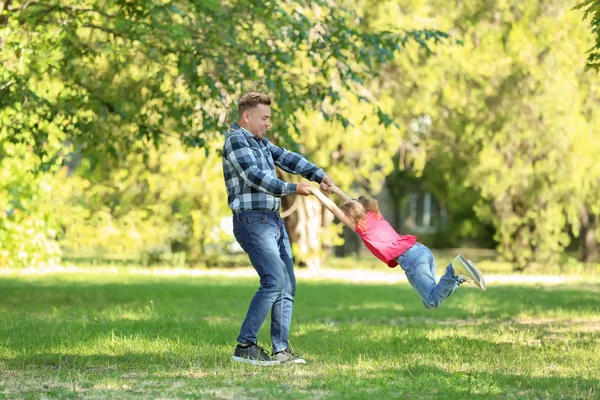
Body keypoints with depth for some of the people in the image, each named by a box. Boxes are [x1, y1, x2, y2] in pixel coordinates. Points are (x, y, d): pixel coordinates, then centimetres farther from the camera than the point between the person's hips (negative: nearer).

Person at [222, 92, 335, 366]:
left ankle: (281, 349, 9)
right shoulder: (236, 140, -7)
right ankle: (245, 346, -15)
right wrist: (292, 189, -21)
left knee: (287, 286, 6)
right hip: (252, 221, -10)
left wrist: (319, 175, -2)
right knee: (274, 281, -19)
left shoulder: (261, 143, 21)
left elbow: (288, 159, 12)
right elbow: (255, 176, -19)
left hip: (273, 221, 10)